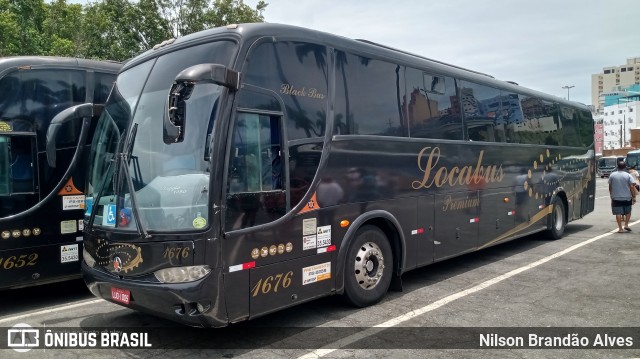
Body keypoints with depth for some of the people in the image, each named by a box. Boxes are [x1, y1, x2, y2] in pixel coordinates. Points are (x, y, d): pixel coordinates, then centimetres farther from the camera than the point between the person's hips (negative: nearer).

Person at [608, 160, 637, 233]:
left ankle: (620, 228, -1)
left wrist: (611, 196, 20)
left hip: (616, 198, 0)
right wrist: (634, 197, -3)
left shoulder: (612, 175, 1)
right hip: (627, 197, 0)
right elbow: (632, 187, -9)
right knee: (628, 212, 19)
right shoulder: (628, 175, -5)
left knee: (618, 213, 0)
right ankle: (626, 225, 12)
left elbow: (610, 187, 8)